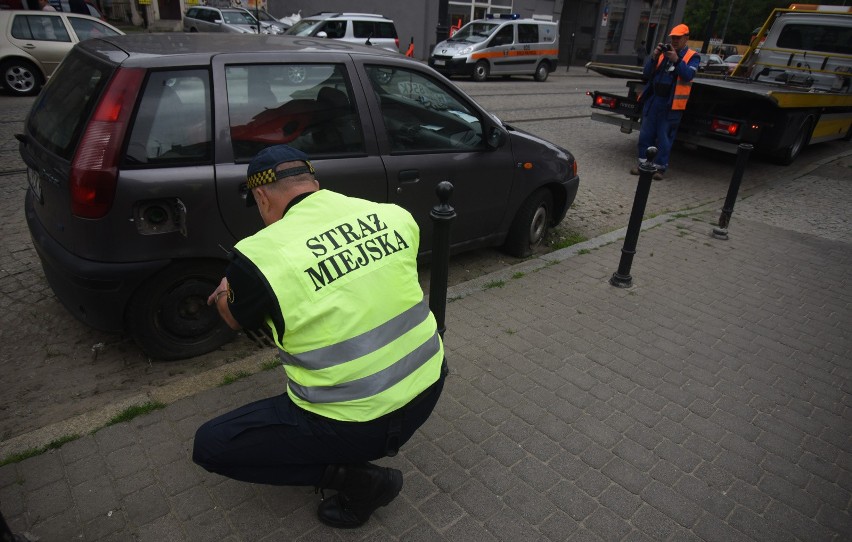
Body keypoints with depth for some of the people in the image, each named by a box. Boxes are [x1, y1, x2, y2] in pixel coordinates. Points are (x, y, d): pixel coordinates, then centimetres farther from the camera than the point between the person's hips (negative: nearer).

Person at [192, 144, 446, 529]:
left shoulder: (260, 254, -17)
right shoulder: (394, 215, -4)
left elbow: (237, 320, 6)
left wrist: (225, 293, 30)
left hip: (360, 427, -6)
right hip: (429, 387, 6)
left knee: (209, 446, 11)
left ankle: (356, 477, 4)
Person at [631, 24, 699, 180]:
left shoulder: (692, 56, 4)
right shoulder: (662, 53, 11)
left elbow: (688, 75, -13)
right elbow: (646, 74, 4)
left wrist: (676, 60, -21)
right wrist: (653, 57, -11)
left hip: (671, 104, -3)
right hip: (652, 100, 3)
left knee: (664, 137, 0)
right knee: (646, 134, 7)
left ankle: (660, 166, 8)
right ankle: (643, 162, 19)